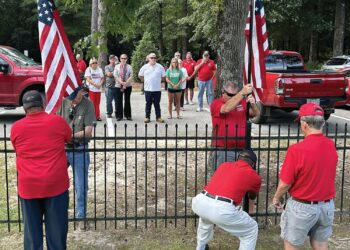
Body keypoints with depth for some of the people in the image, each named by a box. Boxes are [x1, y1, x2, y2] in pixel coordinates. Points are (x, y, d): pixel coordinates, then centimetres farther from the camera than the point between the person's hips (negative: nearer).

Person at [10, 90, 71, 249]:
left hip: (28, 186, 2)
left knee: (31, 230, 11)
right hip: (55, 184, -1)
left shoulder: (16, 128, 1)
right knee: (56, 229, 8)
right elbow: (71, 139, 17)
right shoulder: (58, 121, -2)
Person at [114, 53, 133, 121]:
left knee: (127, 100, 4)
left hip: (128, 86, 0)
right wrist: (122, 82, -14)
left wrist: (126, 83, -14)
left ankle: (128, 115, 10)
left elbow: (131, 77, -1)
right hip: (119, 86, 0)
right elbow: (115, 77, -1)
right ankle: (119, 116, 6)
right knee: (119, 101, 1)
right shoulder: (117, 67, 5)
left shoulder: (129, 67, 5)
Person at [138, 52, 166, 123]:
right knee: (148, 104, 7)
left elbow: (163, 76, 10)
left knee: (157, 104, 5)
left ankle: (158, 117, 12)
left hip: (157, 89, 0)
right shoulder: (145, 67, 3)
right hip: (148, 89, 0)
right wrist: (145, 81, 8)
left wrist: (159, 81, 6)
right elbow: (140, 76, 13)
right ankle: (147, 117, 14)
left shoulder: (160, 67, 2)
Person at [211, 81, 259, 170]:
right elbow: (226, 109, -25)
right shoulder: (216, 103, -4)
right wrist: (243, 93, -32)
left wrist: (253, 104, -25)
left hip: (242, 150, 4)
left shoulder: (242, 102, 10)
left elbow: (255, 114, -2)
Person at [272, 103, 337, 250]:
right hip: (327, 205, 5)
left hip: (302, 207, -5)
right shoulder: (331, 145, -6)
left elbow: (285, 184, -17)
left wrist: (277, 197, 2)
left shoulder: (297, 149, -24)